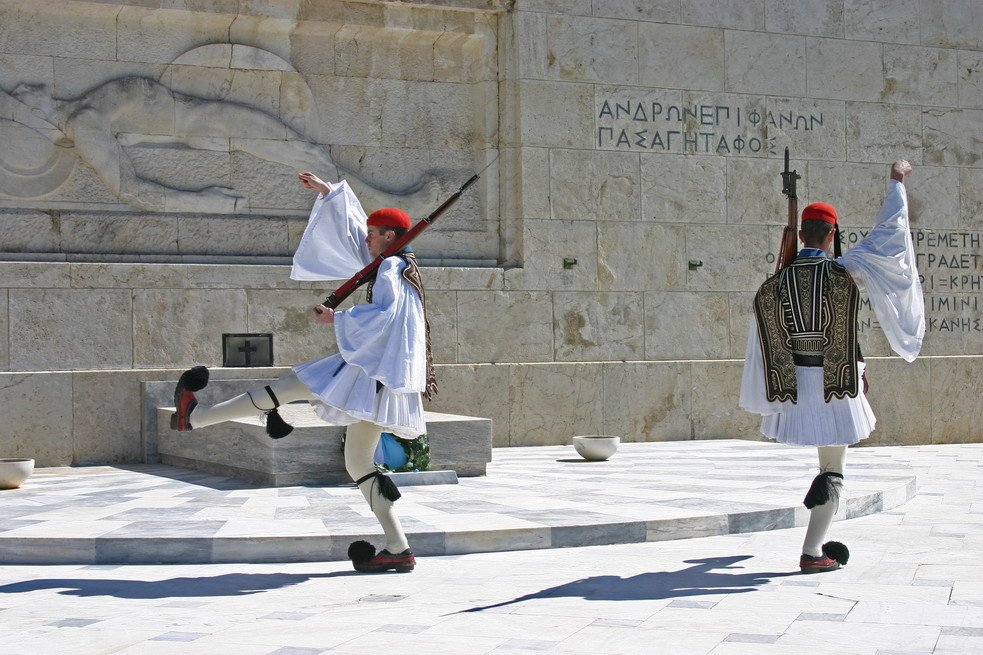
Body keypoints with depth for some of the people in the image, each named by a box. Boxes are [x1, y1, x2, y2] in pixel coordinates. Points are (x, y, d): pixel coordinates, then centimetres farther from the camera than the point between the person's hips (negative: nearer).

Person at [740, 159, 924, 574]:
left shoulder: (773, 286, -3)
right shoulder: (845, 271, -12)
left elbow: (763, 345, 4)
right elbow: (890, 229, -3)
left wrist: (766, 401, 17)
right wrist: (897, 181, 13)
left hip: (796, 385, 4)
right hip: (838, 386, -4)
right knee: (832, 472, 4)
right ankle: (812, 552, -2)